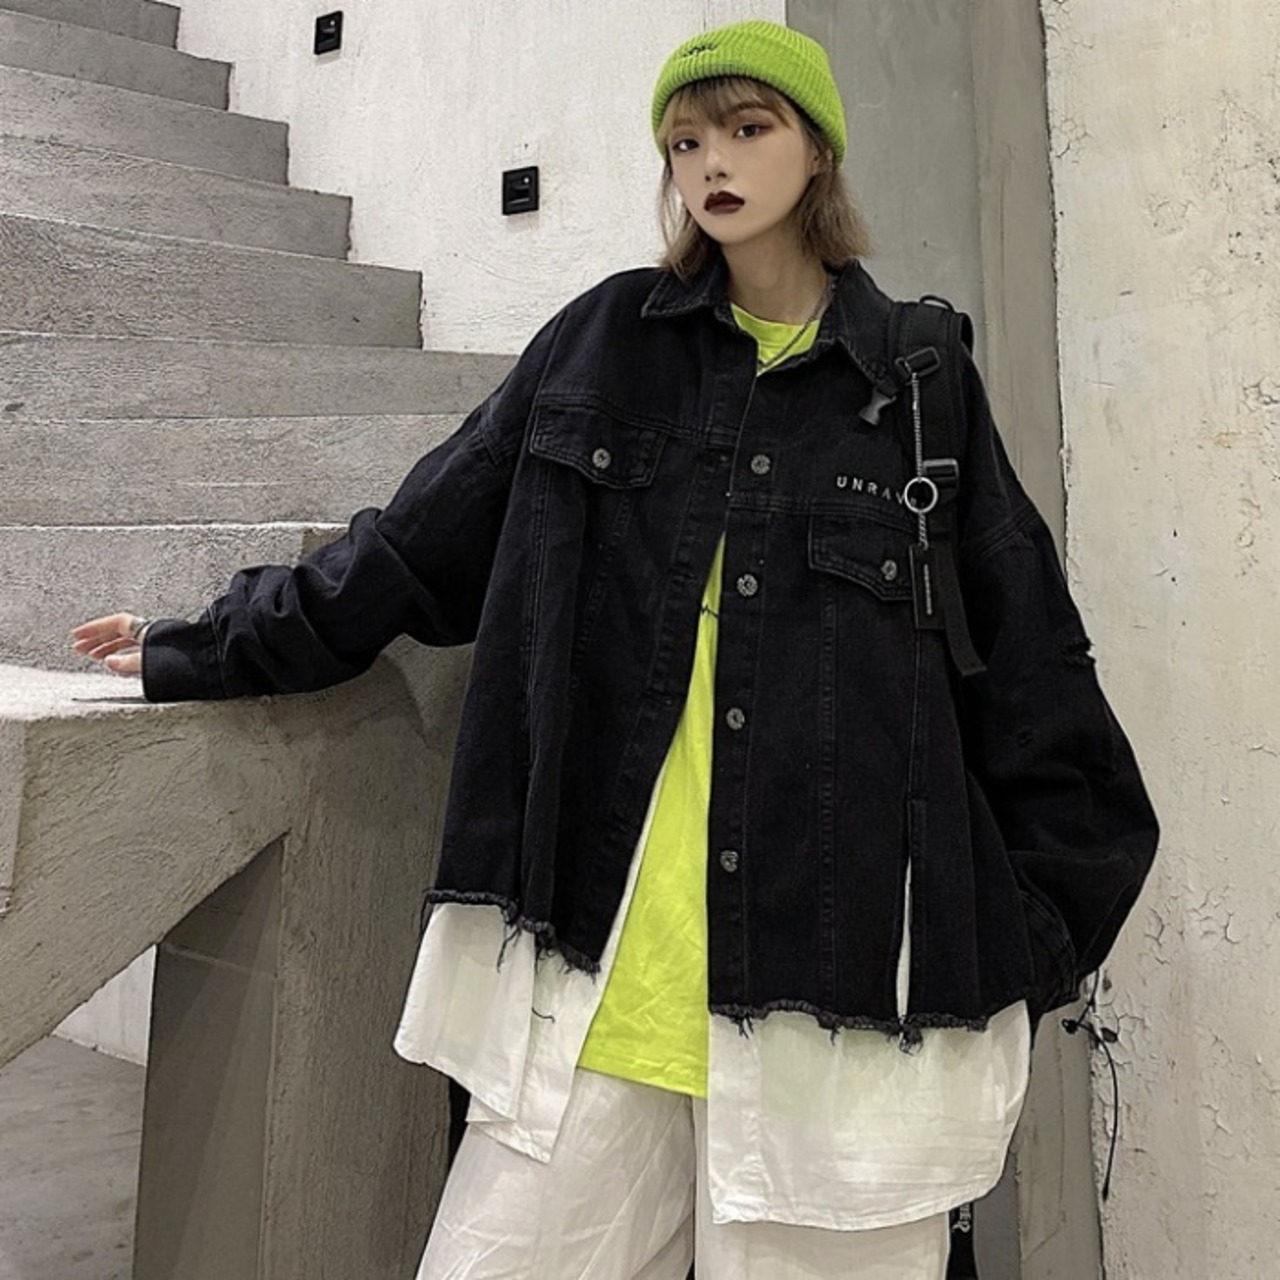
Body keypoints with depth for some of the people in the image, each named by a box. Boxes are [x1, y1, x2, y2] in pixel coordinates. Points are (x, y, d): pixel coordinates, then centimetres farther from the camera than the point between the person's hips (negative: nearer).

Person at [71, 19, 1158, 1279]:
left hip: (844, 987, 0)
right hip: (597, 965, 1)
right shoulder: (605, 341, 7)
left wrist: (1043, 930, 5)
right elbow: (417, 543, 13)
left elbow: (1028, 676, 9)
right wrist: (212, 649, 16)